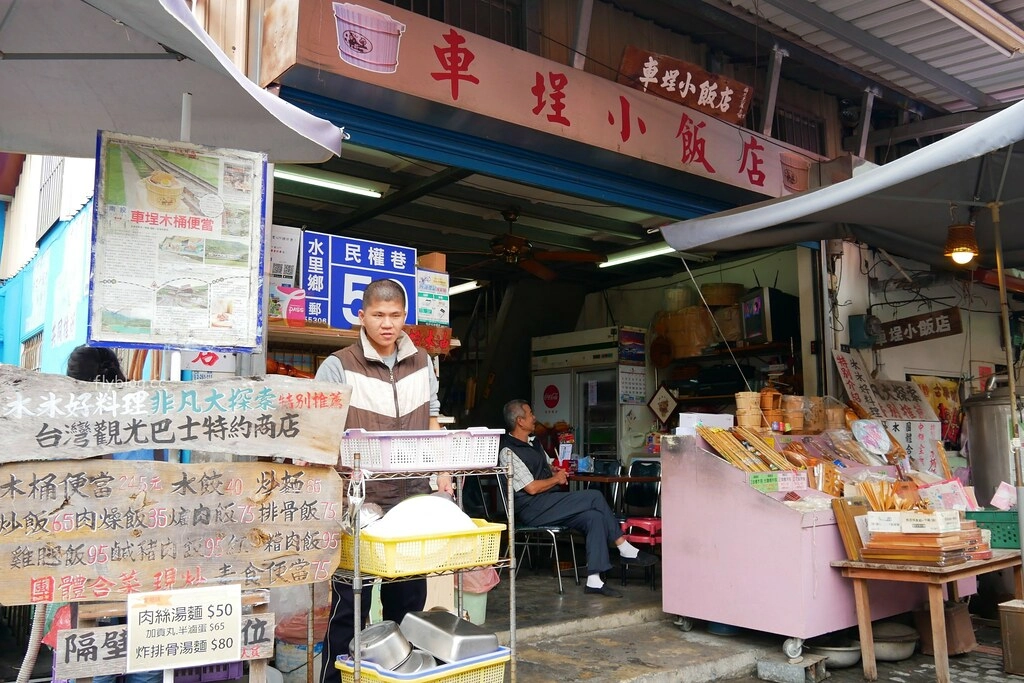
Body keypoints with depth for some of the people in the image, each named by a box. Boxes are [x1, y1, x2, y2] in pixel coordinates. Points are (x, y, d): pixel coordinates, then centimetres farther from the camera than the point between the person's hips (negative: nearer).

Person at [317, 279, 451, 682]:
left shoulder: (421, 363, 10)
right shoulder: (339, 366, -5)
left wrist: (442, 470, 7)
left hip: (413, 498, 5)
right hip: (358, 499, -5)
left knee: (409, 596, 14)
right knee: (350, 599, 3)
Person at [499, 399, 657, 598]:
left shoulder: (531, 443, 19)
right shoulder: (508, 452, -12)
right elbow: (532, 488, -17)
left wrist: (558, 473, 10)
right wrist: (556, 479, -3)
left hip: (548, 504, 9)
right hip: (532, 509, -9)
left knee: (594, 517, -16)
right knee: (595, 497, -19)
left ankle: (594, 580, -17)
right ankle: (626, 550, -7)